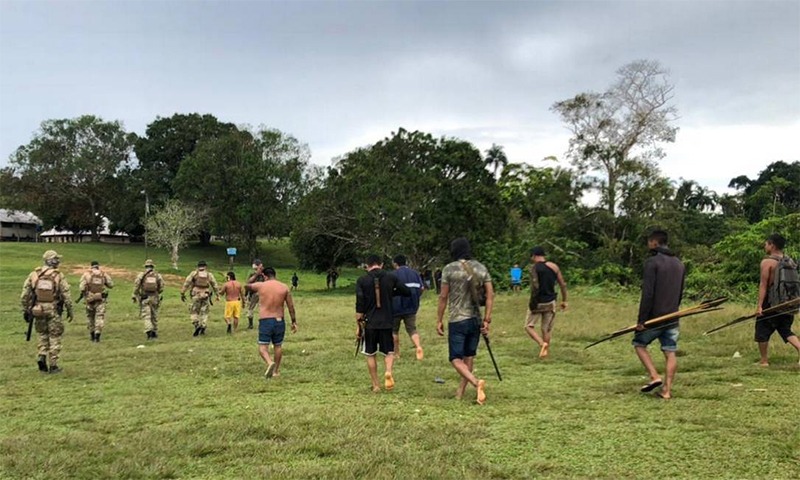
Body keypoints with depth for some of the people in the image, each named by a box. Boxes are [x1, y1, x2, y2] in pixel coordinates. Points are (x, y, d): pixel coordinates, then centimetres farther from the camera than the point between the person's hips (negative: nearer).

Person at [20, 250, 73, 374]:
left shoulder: (34, 274, 1)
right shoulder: (59, 276, -8)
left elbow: (25, 294, 2)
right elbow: (66, 296, -7)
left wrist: (26, 310, 11)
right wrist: (70, 311, 4)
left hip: (38, 310, 3)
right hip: (53, 311, -3)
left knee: (42, 335, 21)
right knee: (54, 337, 8)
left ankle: (42, 357, 2)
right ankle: (53, 366, 9)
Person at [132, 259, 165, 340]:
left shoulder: (141, 274, -2)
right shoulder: (158, 275, 3)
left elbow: (136, 286, -6)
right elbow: (161, 288, 3)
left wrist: (134, 296, 2)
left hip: (144, 298, -2)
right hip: (154, 298, 2)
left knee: (146, 316, -4)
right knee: (154, 316, 14)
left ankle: (149, 331, -23)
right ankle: (154, 333, 20)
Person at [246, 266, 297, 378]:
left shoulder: (260, 286, -3)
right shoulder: (284, 288, 2)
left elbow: (247, 285, 19)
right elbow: (291, 306, 4)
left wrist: (256, 274, 24)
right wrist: (294, 322, 11)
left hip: (265, 321, -3)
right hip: (279, 320, 3)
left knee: (263, 347, 0)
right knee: (278, 346, 16)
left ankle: (270, 363, -27)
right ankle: (276, 371, 23)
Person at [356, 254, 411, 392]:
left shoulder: (362, 280, -5)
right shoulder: (391, 277, -1)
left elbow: (359, 305, -10)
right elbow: (407, 292, 4)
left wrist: (359, 324, -1)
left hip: (369, 322, -1)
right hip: (387, 321, 1)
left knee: (370, 354, 13)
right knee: (389, 352, 12)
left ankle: (375, 385, 16)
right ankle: (388, 372, -17)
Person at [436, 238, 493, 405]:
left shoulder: (449, 269, -6)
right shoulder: (481, 267, 6)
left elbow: (443, 297, -6)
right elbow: (490, 294, 2)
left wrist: (439, 320, 2)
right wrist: (487, 319, 5)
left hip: (457, 320, -5)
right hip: (476, 319, 5)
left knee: (456, 358, -1)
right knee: (469, 356, 14)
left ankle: (476, 382, -22)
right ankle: (461, 391, 20)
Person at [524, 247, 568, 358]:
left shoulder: (534, 268, -10)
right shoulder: (554, 266, 5)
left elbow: (535, 286, -21)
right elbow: (563, 284, 6)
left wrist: (532, 301, -13)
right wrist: (564, 300, 14)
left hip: (537, 302, -5)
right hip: (550, 302, 5)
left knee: (529, 326, 7)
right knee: (547, 329, 14)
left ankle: (542, 344, -13)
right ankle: (545, 352, 15)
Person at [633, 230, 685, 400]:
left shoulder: (652, 262, -12)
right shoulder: (679, 264, 12)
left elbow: (647, 293, -18)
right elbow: (680, 293, 17)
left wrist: (641, 320, -16)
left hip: (655, 316, -6)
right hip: (672, 318, 6)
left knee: (639, 344, 11)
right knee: (670, 353, 6)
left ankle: (655, 377, -2)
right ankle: (667, 390, 5)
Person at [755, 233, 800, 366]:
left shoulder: (767, 262, -12)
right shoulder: (789, 261, 8)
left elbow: (763, 285, -16)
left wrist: (759, 305, -17)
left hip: (771, 303, -6)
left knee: (762, 330, 8)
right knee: (786, 330, 14)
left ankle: (764, 360, 12)